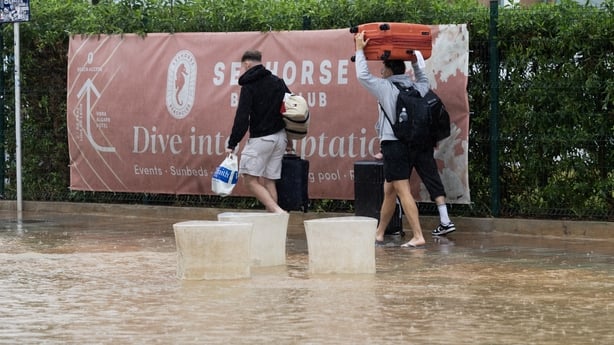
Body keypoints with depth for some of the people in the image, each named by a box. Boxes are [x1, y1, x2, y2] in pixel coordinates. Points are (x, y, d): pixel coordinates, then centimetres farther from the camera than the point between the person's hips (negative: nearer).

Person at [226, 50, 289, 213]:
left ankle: (276, 210, -21)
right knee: (268, 180, 11)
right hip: (280, 137, 7)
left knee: (250, 180, -6)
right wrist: (288, 137, 17)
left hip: (260, 138, -7)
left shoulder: (249, 86, -7)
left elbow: (242, 117, -16)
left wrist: (232, 143, -17)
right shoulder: (278, 82, 12)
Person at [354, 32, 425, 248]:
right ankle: (379, 234, 24)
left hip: (392, 144, -8)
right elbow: (424, 80, 33)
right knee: (389, 191, 16)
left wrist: (360, 50, 3)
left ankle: (418, 236, -20)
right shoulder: (416, 89, 11)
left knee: (403, 192, -12)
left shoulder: (386, 88, -8)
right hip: (410, 144, 8)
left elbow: (362, 75, -8)